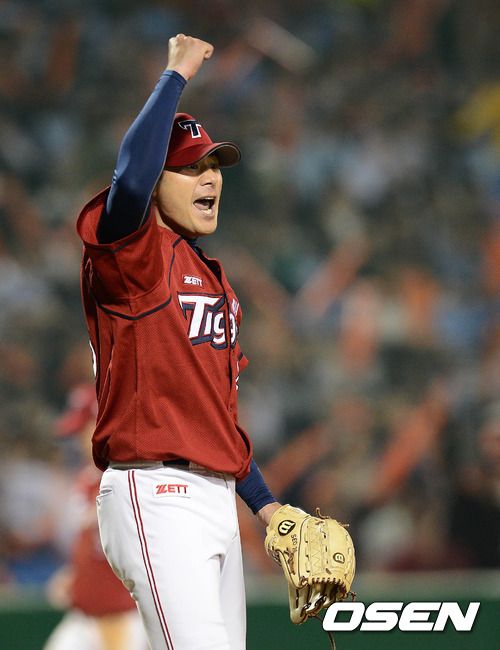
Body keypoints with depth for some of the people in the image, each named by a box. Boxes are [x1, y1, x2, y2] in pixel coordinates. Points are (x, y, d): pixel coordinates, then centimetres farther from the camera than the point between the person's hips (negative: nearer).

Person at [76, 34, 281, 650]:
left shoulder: (215, 280, 22)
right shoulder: (132, 251, -4)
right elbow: (130, 177, -28)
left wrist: (263, 502, 21)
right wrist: (177, 74, -19)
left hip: (216, 499, 9)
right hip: (156, 497, -9)